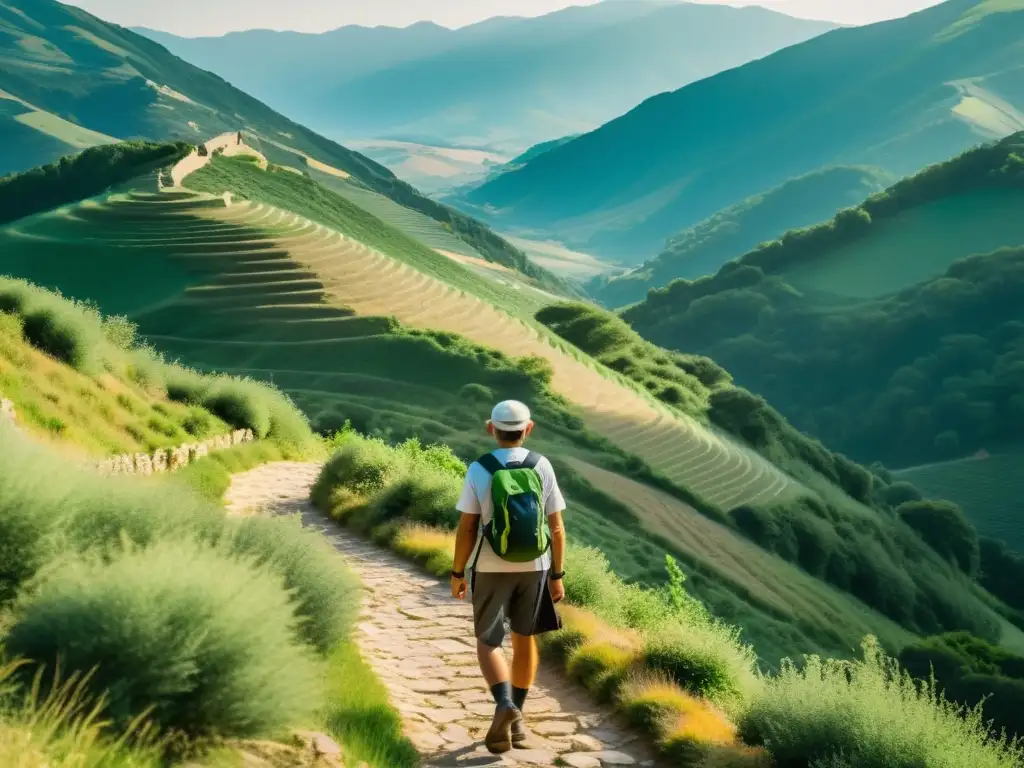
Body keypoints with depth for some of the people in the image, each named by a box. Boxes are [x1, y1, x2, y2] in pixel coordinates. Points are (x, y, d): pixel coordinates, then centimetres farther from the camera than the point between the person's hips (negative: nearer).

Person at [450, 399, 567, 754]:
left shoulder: (479, 470, -10)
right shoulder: (542, 466, -5)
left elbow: (466, 528, -9)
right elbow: (556, 527, -3)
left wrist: (457, 573, 3)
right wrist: (557, 575, 6)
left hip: (491, 568, -2)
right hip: (533, 567, 2)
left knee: (488, 642, 10)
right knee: (524, 638, 17)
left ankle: (505, 706, -14)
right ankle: (516, 720, 21)